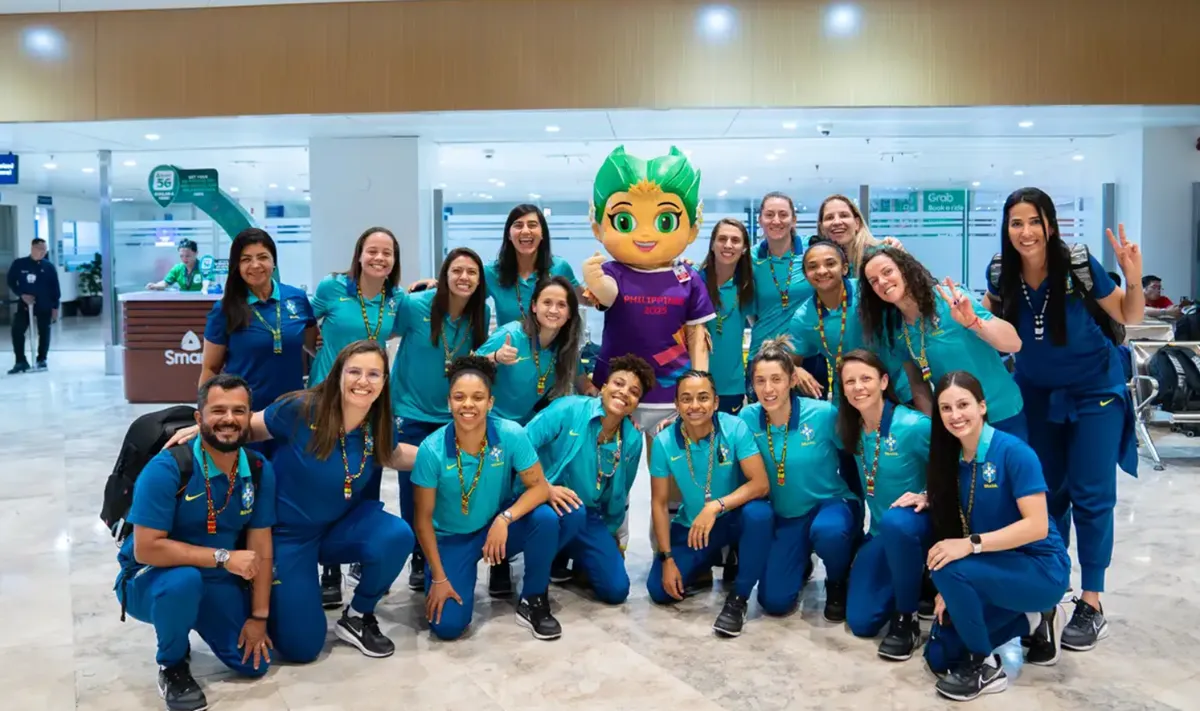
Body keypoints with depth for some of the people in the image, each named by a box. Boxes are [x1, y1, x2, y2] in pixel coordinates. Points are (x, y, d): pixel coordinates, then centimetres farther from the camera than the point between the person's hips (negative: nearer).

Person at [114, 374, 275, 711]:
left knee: (255, 664, -2)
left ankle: (197, 619, 28)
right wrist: (222, 557, -29)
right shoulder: (166, 468, -25)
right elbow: (147, 549, -29)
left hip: (217, 582, 5)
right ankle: (172, 664, -7)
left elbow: (260, 547, -6)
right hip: (151, 579, -4)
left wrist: (259, 617, -7)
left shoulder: (259, 469, -11)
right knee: (184, 580, -39)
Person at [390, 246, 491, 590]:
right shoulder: (414, 305, -16)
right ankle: (419, 559, 23)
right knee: (415, 490, 3)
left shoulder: (482, 313, -5)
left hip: (454, 415, 2)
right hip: (412, 412, -2)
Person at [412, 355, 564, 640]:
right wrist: (439, 578, -12)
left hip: (498, 526, 1)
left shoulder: (511, 435, -20)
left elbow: (540, 486, -16)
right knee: (448, 626, -16)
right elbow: (423, 518, -12)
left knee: (545, 518, -30)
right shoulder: (431, 449, -21)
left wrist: (505, 519, -33)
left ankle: (533, 602, -6)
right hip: (451, 539, -1)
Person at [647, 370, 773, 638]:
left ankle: (738, 598, -17)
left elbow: (761, 484, -25)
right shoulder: (664, 442, -15)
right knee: (660, 590, -11)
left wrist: (716, 506, -38)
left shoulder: (734, 428, -21)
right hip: (691, 526, 2)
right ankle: (705, 565, 23)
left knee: (759, 513, -36)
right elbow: (659, 503, -7)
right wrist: (667, 558, -10)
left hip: (733, 518, -2)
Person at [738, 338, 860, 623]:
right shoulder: (748, 417, -11)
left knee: (827, 531, -39)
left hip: (830, 504, -3)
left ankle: (838, 583, -2)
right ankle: (801, 563, 28)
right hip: (784, 517, 3)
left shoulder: (823, 414, -20)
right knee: (774, 601, -7)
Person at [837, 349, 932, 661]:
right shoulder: (850, 429, -3)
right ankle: (911, 582, 29)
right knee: (861, 622, -2)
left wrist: (927, 497, -27)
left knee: (896, 522, -42)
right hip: (880, 534, 6)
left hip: (916, 524, -5)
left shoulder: (914, 425, -22)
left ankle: (906, 619, -19)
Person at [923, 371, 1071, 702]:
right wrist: (950, 592, -10)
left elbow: (1037, 526, -25)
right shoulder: (952, 459, 0)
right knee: (939, 656, 3)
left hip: (1042, 569, -7)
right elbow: (953, 527, 1)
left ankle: (986, 667, -8)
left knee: (951, 571, -32)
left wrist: (971, 545, -30)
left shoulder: (1014, 452, -20)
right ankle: (1031, 620, 19)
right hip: (997, 569, 7)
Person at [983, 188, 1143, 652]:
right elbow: (992, 315, 10)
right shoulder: (1001, 271, -14)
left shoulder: (1079, 264, -23)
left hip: (1094, 390, -3)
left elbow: (1128, 318, -11)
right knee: (1047, 492, 12)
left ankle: (1091, 605, 6)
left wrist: (1133, 280, -28)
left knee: (1090, 494, -4)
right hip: (1036, 392, 4)